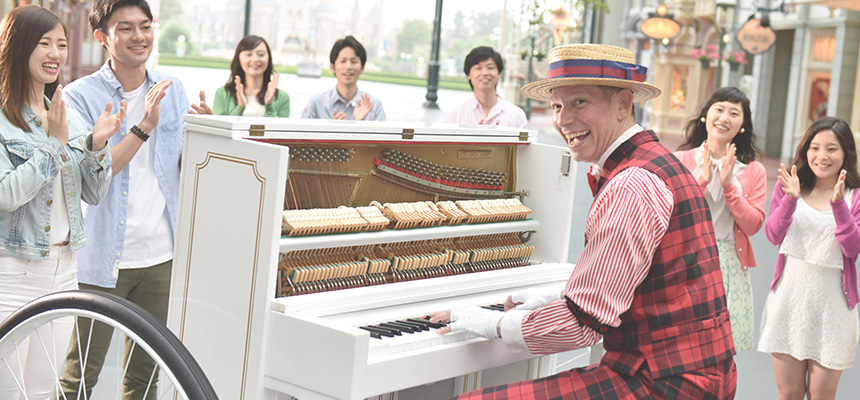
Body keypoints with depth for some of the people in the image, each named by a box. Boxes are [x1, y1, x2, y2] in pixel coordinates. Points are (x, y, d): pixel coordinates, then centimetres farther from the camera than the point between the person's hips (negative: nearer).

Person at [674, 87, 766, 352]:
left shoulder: (753, 172, 8)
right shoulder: (680, 160, 2)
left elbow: (753, 225, -1)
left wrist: (729, 185, -9)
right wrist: (702, 179, -13)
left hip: (729, 265, 2)